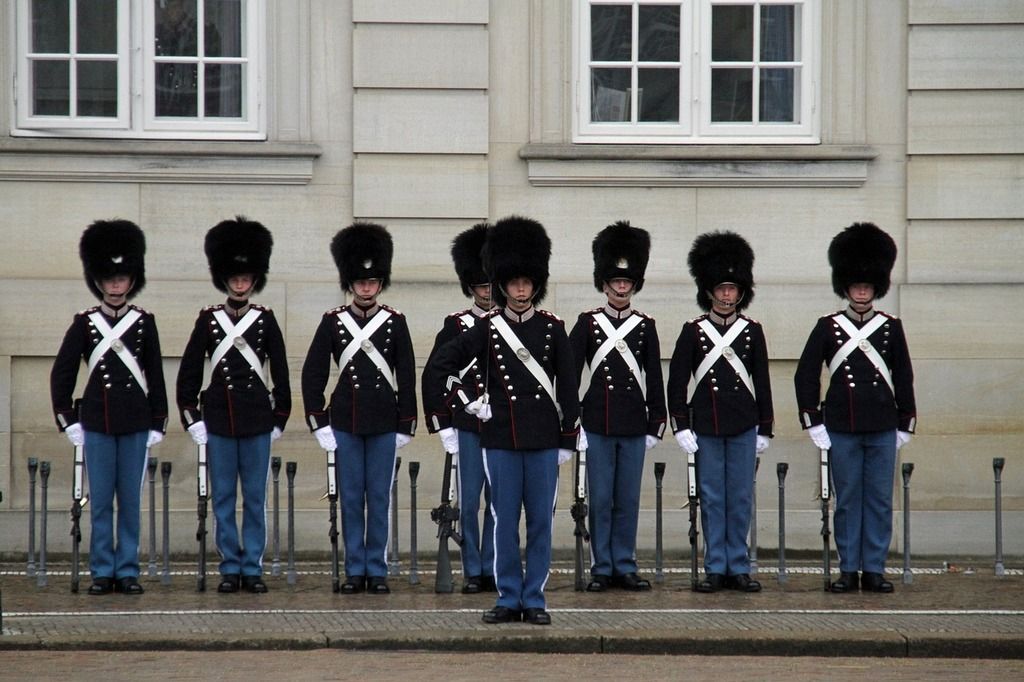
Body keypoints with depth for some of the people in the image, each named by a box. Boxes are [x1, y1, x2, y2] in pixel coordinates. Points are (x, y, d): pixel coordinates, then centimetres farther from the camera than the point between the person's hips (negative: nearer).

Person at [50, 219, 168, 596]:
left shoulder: (144, 322, 4)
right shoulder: (84, 323, 2)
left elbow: (156, 376, 7)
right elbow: (62, 373, 4)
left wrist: (158, 423, 3)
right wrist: (68, 420, -1)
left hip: (136, 424, 0)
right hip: (96, 423, 0)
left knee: (131, 500, 3)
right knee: (100, 501, 2)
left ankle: (127, 571, 9)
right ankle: (102, 572, 8)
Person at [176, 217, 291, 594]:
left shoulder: (266, 320, 4)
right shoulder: (208, 320, 3)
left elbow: (280, 373, 7)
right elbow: (189, 373, 5)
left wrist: (279, 418, 4)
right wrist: (193, 419, 0)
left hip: (257, 422, 0)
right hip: (219, 421, 0)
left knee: (255, 498, 3)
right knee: (223, 498, 3)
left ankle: (252, 568, 8)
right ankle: (230, 567, 9)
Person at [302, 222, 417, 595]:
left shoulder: (395, 322, 2)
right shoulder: (332, 322, 1)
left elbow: (407, 376, 4)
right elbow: (312, 373, 3)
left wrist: (406, 424, 1)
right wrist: (319, 421, -3)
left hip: (384, 424, 0)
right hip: (345, 423, 0)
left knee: (379, 497, 3)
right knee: (351, 497, 4)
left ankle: (377, 571, 9)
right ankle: (355, 570, 10)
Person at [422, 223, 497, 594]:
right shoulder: (456, 327, 1)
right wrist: (443, 427, -3)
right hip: (469, 430, -2)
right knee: (468, 502, -1)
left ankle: (492, 570, 12)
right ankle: (473, 572, 7)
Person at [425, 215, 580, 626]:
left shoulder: (552, 330, 3)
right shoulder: (486, 330, 2)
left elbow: (567, 388, 5)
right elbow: (439, 368, 3)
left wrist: (567, 440, 2)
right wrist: (466, 404, -3)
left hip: (543, 438, 0)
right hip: (500, 438, 0)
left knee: (540, 521, 3)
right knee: (505, 522, 3)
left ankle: (534, 600, 9)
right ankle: (509, 599, 9)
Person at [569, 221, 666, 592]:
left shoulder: (645, 326, 7)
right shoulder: (587, 324, 2)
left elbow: (654, 379, 8)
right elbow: (569, 373, 1)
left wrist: (656, 424, 4)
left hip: (634, 425, 1)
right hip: (597, 424, -1)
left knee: (628, 499, 5)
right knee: (600, 499, 1)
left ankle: (625, 566, 12)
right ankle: (601, 569, 7)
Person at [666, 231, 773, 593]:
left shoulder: (752, 331, 5)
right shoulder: (693, 331, 1)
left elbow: (762, 382, 8)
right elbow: (677, 381, 1)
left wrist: (764, 429, 5)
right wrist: (681, 426, -6)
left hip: (743, 427, 1)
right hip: (706, 427, -1)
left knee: (741, 498, 4)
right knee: (712, 498, 3)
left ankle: (738, 567, 10)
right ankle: (715, 569, 8)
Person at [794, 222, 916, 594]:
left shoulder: (891, 328, 6)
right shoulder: (827, 327, 2)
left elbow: (903, 378, 10)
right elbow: (805, 376, 2)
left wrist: (905, 424, 8)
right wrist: (813, 422, -3)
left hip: (882, 428, 1)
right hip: (841, 429, -1)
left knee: (879, 500, 2)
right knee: (847, 500, 3)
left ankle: (874, 570, 7)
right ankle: (849, 570, 7)